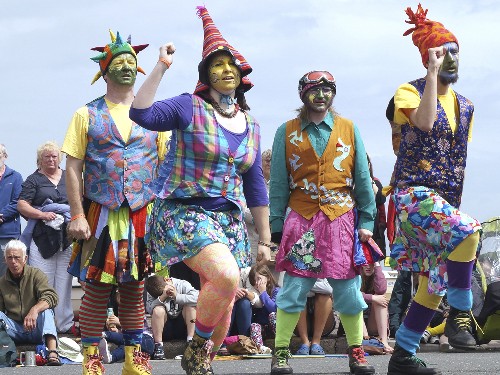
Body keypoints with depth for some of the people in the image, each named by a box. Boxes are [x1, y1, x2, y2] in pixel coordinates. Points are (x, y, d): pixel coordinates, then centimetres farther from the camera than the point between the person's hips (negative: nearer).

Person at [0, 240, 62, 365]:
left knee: (46, 310, -31)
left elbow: (51, 297, -17)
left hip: (36, 330, -2)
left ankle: (52, 353, -50)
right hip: (14, 330, 2)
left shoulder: (36, 274, -1)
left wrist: (35, 310, -38)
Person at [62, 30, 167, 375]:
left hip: (143, 215, 2)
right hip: (100, 215, -2)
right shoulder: (88, 114, 5)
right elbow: (73, 168, 0)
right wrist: (77, 215, -10)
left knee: (135, 289, 6)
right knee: (96, 289, -3)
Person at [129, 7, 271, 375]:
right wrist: (161, 67, -21)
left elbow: (256, 187, 15)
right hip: (185, 213, -6)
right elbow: (141, 113, -21)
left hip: (229, 219, 6)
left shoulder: (251, 125, 12)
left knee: (223, 305, 5)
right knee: (226, 276, -28)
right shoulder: (190, 108, -4)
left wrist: (265, 240, 14)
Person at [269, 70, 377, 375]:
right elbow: (278, 183, 6)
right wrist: (277, 224, 0)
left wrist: (366, 221, 3)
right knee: (294, 289, -5)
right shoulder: (287, 132, 8)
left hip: (342, 220, 1)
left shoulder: (348, 129, 10)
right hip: (301, 220, -1)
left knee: (348, 289, 2)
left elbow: (362, 179, 9)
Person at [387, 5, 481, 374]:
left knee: (435, 281, 4)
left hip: (446, 198, 7)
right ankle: (459, 316, -22)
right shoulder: (410, 92, -3)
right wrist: (433, 72, -19)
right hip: (413, 191, -7)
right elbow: (424, 122, -25)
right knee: (466, 232, -32)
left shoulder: (465, 106, 16)